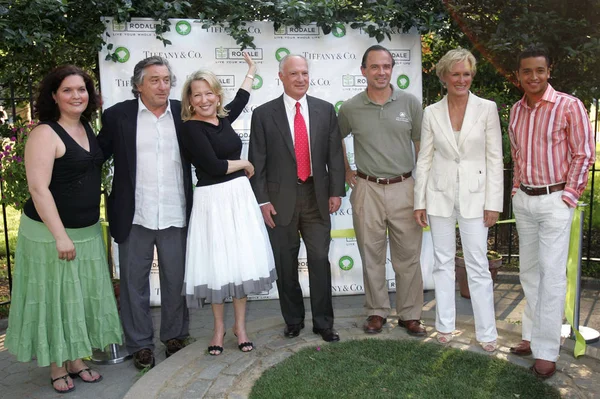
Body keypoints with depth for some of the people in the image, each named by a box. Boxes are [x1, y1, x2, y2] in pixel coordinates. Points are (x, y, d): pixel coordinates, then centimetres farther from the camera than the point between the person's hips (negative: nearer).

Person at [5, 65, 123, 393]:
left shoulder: (88, 128, 7)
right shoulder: (45, 134, -15)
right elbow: (38, 188, -21)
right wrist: (60, 235, -22)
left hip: (88, 231, 7)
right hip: (50, 233, -7)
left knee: (81, 298, 15)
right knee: (54, 299, 7)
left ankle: (77, 360, 31)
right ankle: (57, 368, 24)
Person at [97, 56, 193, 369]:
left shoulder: (183, 113, 4)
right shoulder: (118, 115, 0)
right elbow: (99, 155, 4)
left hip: (175, 215, 1)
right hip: (134, 216, -1)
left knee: (175, 280, 13)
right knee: (134, 282, 10)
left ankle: (175, 336, 32)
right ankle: (140, 344, 26)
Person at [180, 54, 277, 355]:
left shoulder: (223, 118, 8)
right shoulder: (191, 127, -9)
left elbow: (240, 100, 30)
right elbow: (213, 166, -17)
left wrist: (251, 71, 42)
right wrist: (245, 165, -2)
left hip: (239, 195, 6)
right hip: (212, 200, -6)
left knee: (242, 260, 8)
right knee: (216, 263, 4)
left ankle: (240, 326, 21)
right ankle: (219, 327, 22)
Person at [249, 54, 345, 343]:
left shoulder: (325, 110, 6)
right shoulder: (264, 114, 0)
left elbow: (334, 153, 6)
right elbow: (257, 161, -1)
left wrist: (336, 191, 0)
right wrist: (263, 200, -6)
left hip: (317, 196, 1)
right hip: (281, 199, -1)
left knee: (320, 260, 4)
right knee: (286, 264, 9)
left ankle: (323, 323, 18)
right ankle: (293, 321, 27)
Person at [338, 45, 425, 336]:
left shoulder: (410, 103, 1)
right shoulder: (350, 109, 1)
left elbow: (421, 147, 5)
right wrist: (346, 173, 12)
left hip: (404, 188, 0)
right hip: (367, 190, 0)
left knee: (408, 256, 5)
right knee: (371, 255, 9)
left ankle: (409, 314, 20)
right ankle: (377, 312, 24)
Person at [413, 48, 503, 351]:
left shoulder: (487, 109, -1)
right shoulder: (432, 113, 3)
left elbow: (494, 158, -1)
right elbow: (424, 159, 5)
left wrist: (493, 202, -6)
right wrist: (420, 202, 2)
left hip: (474, 194, -2)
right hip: (440, 194, 2)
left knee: (478, 264, 1)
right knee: (443, 261, 10)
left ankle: (486, 332, 13)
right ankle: (445, 325, 22)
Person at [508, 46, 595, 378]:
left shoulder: (569, 106, -9)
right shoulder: (516, 110, 9)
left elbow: (584, 154, -8)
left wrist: (568, 197, -11)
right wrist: (516, 188, 11)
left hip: (554, 201, -6)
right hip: (522, 200, 6)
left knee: (552, 274, -4)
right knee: (528, 270, 12)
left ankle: (546, 351, 4)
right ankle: (533, 334, 25)